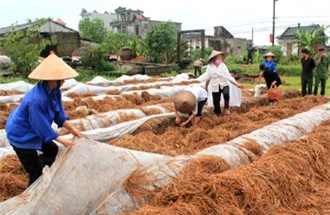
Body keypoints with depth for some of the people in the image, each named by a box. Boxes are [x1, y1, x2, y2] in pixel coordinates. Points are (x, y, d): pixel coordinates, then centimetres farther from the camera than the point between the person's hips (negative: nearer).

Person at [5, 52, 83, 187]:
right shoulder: (37, 100, -36)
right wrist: (62, 141, -20)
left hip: (33, 132, 9)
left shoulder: (54, 91, -10)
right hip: (21, 135, -9)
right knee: (35, 172, -1)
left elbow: (59, 114, 0)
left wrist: (72, 129, -11)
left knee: (53, 150, 23)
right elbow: (42, 127, -27)